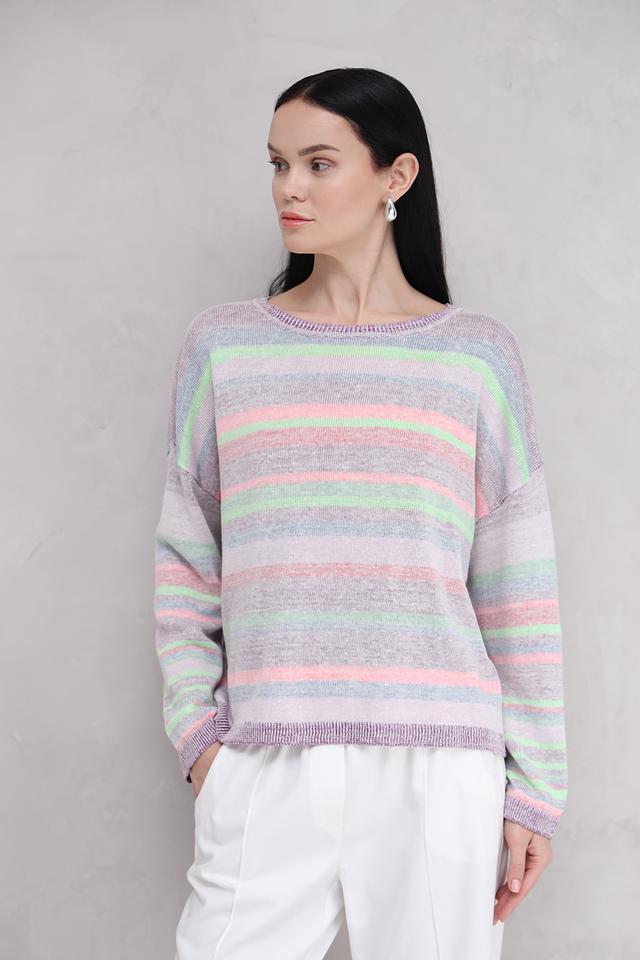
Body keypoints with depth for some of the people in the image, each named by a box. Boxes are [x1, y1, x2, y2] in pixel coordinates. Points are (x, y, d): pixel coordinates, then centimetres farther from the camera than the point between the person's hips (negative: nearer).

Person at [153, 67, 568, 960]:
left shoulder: (479, 354, 5)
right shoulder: (223, 343, 8)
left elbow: (518, 586, 4)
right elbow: (185, 560, 9)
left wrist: (535, 785, 3)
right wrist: (195, 728, 1)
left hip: (439, 766, 0)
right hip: (263, 769, 1)